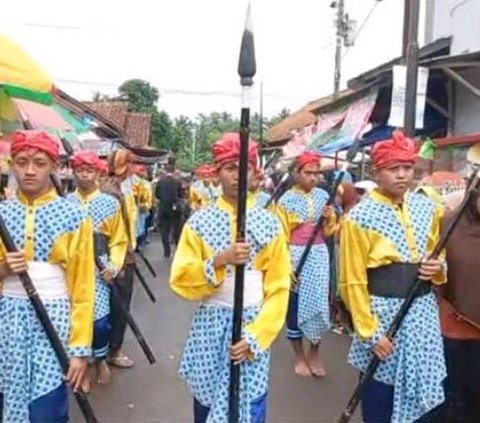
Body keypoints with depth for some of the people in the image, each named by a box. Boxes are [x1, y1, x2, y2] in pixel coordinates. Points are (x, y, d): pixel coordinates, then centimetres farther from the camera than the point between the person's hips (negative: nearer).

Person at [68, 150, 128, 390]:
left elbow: (118, 240, 3)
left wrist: (114, 266, -9)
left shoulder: (110, 203, 2)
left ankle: (101, 359, 22)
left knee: (99, 319, -7)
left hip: (99, 269, -1)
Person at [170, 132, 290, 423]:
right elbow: (181, 281, -6)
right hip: (211, 327, 0)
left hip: (254, 326, 0)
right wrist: (219, 261, -21)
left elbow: (279, 289, -2)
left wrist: (254, 336, -11)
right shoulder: (199, 222, -3)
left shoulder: (270, 224, -2)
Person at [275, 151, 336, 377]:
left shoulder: (323, 196, 5)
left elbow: (327, 233, 11)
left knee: (318, 303, 1)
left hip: (319, 255, 3)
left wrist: (330, 219, -11)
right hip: (296, 256, -3)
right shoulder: (286, 200, -6)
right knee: (295, 306, 5)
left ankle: (314, 351, 24)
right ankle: (300, 357, 21)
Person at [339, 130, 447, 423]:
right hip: (383, 313, -5)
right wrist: (370, 333, -13)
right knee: (380, 398, 10)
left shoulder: (428, 208, 4)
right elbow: (353, 282, -12)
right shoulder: (360, 217, -13)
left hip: (423, 314, 5)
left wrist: (438, 268, -6)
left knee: (420, 392, 16)